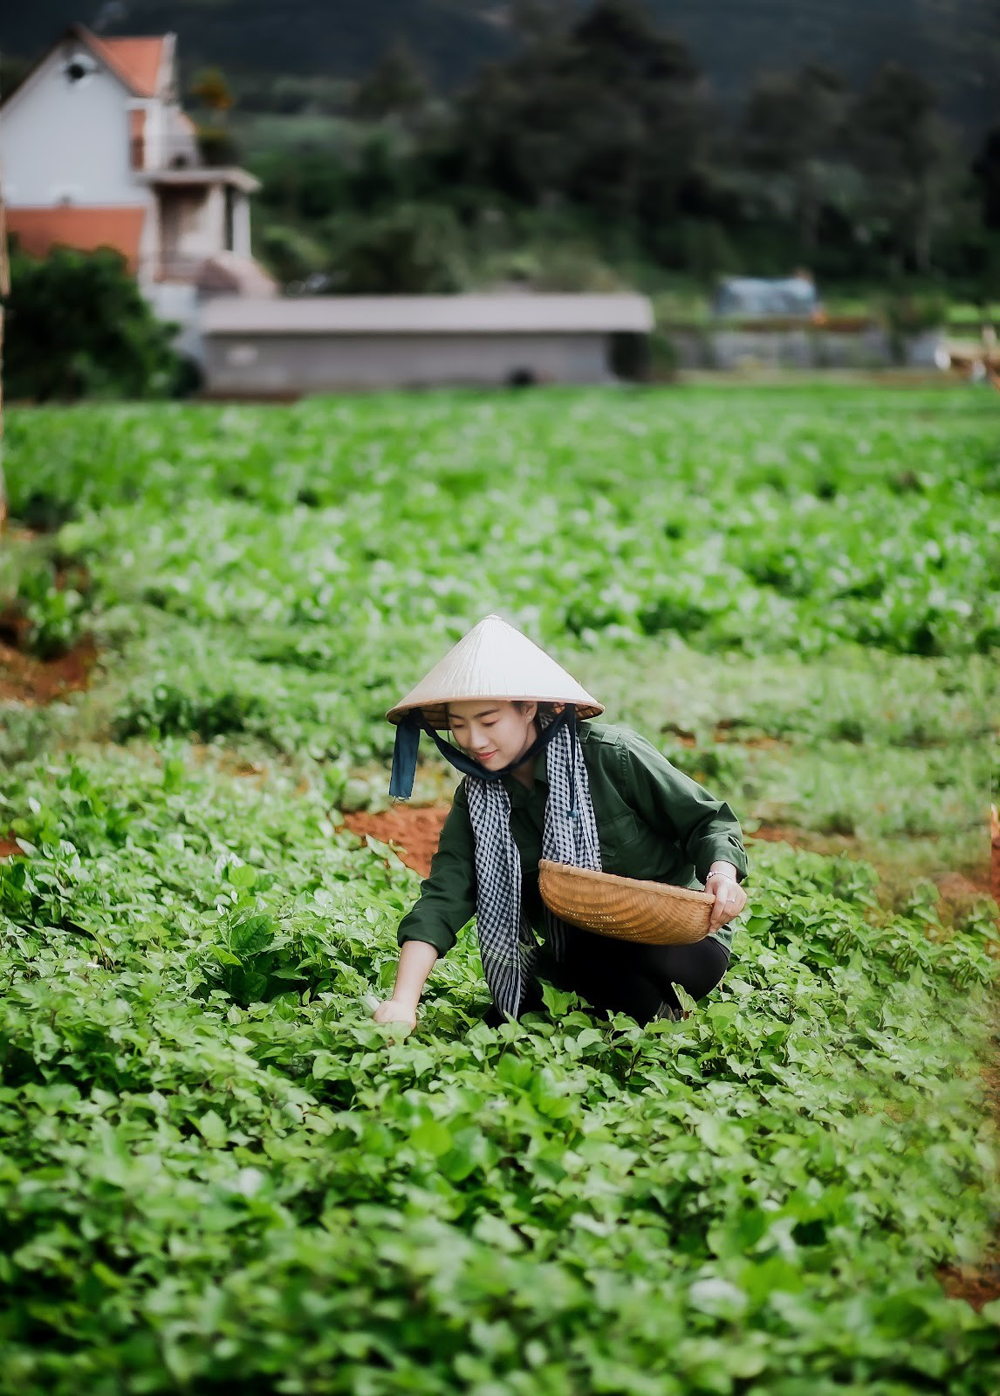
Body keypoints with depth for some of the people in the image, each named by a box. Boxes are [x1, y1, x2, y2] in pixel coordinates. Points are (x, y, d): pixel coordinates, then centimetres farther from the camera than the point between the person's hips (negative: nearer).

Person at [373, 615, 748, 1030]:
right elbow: (443, 898, -14)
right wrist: (403, 1001, -28)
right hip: (579, 948, 4)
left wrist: (723, 875, -31)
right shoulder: (477, 797, -3)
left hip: (674, 937, -4)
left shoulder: (610, 755, -17)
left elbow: (707, 820, -8)